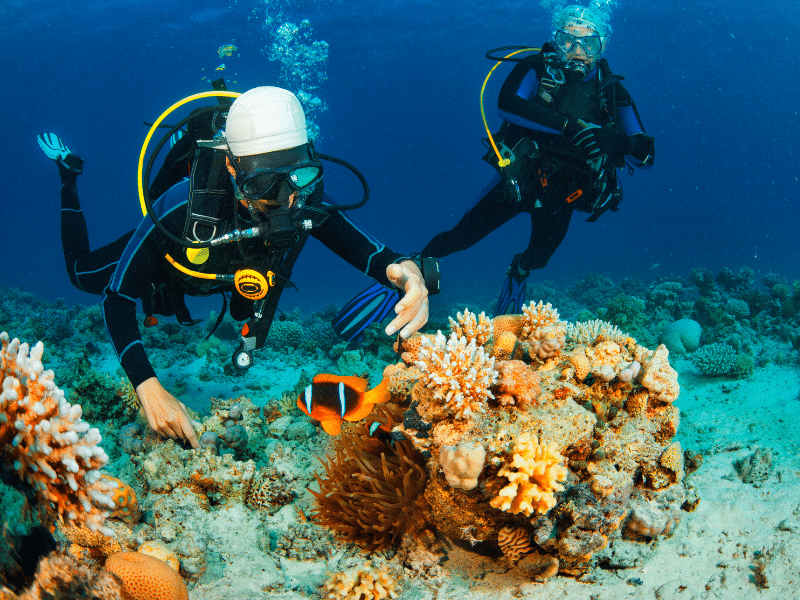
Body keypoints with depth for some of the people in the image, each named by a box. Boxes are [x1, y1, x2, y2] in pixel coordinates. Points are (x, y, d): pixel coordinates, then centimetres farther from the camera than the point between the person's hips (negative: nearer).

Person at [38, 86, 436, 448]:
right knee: (83, 274, 24)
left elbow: (372, 253, -35)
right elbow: (116, 299, -43)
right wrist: (148, 388, -57)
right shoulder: (183, 206, -49)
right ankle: (67, 172, 41)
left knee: (250, 315, 37)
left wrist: (407, 273, -61)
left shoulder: (307, 204, -41)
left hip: (229, 275, 3)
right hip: (166, 259, -3)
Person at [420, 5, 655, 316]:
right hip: (517, 180, -2)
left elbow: (644, 154, -11)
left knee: (537, 258, 20)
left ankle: (520, 269, 56)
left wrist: (615, 141, -35)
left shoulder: (611, 90, -6)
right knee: (463, 235, -3)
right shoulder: (537, 69, -11)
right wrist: (569, 126, -39)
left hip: (562, 195, 3)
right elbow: (507, 105, -31)